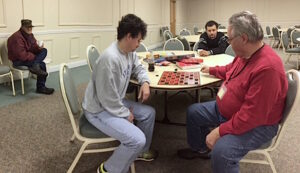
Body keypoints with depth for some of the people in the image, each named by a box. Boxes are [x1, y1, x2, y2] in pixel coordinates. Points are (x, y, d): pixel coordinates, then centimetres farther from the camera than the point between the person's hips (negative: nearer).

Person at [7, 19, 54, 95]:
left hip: (28, 57, 8)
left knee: (44, 50, -16)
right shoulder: (17, 37, -21)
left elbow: (33, 47, 6)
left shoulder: (30, 35, 4)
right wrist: (35, 57, -18)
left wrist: (39, 48, -17)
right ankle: (41, 87, -20)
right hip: (18, 61, -8)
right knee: (42, 64, -24)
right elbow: (21, 55, -26)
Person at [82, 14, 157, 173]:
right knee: (137, 139, -22)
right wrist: (126, 114, -12)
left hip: (116, 103, 10)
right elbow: (107, 99, -27)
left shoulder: (130, 52, -3)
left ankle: (140, 151, 37)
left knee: (149, 113, 16)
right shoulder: (110, 58, -32)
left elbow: (138, 68, 19)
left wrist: (145, 82, -3)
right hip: (99, 110, -10)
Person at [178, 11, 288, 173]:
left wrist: (220, 131, -29)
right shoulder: (245, 54, -3)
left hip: (256, 125, -9)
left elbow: (251, 116, -34)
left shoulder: (267, 68, -34)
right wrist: (212, 70, 34)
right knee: (193, 111, 15)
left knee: (221, 151, -33)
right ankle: (201, 149, 36)